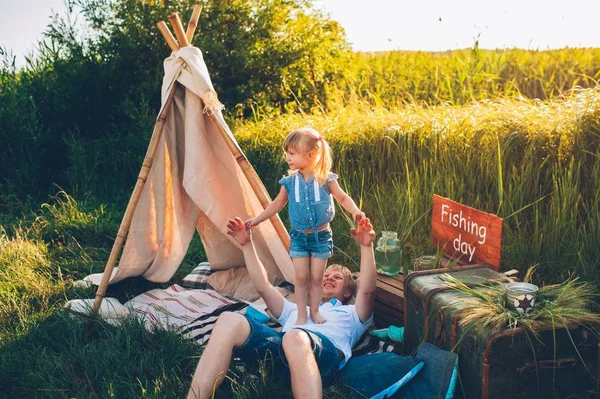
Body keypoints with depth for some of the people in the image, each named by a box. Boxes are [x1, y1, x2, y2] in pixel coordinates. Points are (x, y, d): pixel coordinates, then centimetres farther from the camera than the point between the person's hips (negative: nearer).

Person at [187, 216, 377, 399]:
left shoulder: (352, 314, 35)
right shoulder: (297, 309, 45)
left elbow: (367, 290, 14)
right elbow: (264, 287, 36)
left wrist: (366, 246, 1)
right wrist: (247, 245, 30)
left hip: (326, 348, -4)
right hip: (282, 345, 4)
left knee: (295, 338, -43)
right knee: (229, 321, -25)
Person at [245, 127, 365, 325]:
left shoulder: (326, 179, -11)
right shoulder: (290, 182, -4)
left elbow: (343, 198, -1)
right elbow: (277, 204, 9)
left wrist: (355, 211, -19)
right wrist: (257, 219, 8)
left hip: (321, 236, -1)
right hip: (299, 236, 1)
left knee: (316, 278, 7)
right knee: (301, 277, 4)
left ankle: (314, 311, 24)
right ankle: (302, 314, 16)